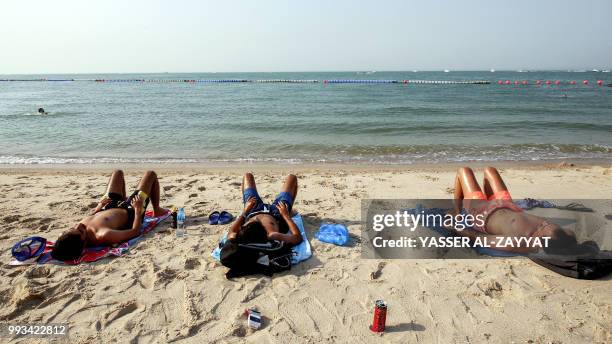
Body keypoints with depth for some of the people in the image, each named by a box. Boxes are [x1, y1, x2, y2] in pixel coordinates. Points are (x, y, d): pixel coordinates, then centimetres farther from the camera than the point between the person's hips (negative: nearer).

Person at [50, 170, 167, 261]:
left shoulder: (74, 231, -27)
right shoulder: (104, 236, -48)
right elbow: (135, 231, -33)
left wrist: (99, 206, 9)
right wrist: (138, 210, -22)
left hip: (109, 208, 6)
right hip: (129, 213, -5)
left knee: (118, 172, 23)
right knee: (151, 174, 9)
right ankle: (157, 210, 33)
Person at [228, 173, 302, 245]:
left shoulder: (237, 237, -42)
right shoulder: (271, 235, -51)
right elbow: (298, 237, -41)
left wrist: (245, 212, -17)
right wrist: (286, 215, -32)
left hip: (254, 212, 2)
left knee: (248, 176, 20)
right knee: (292, 177, 16)